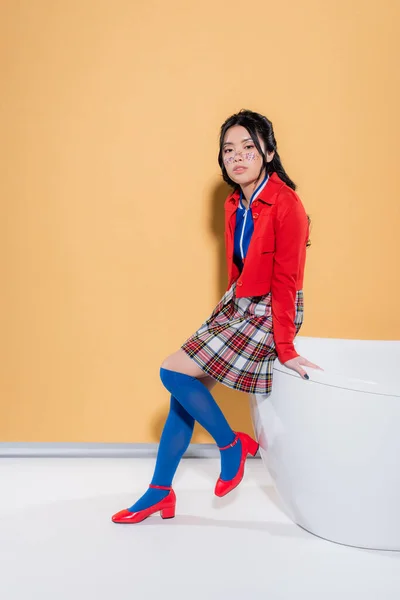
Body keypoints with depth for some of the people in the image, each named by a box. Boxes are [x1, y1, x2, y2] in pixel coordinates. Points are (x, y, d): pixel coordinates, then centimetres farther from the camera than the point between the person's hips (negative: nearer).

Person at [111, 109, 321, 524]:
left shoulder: (285, 205, -18)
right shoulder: (234, 205, 6)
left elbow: (286, 282, -19)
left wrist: (285, 347, -17)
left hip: (267, 314, -8)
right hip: (237, 305, 8)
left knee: (175, 372, -14)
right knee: (185, 387, 3)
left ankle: (232, 444, 8)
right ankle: (161, 492, 14)